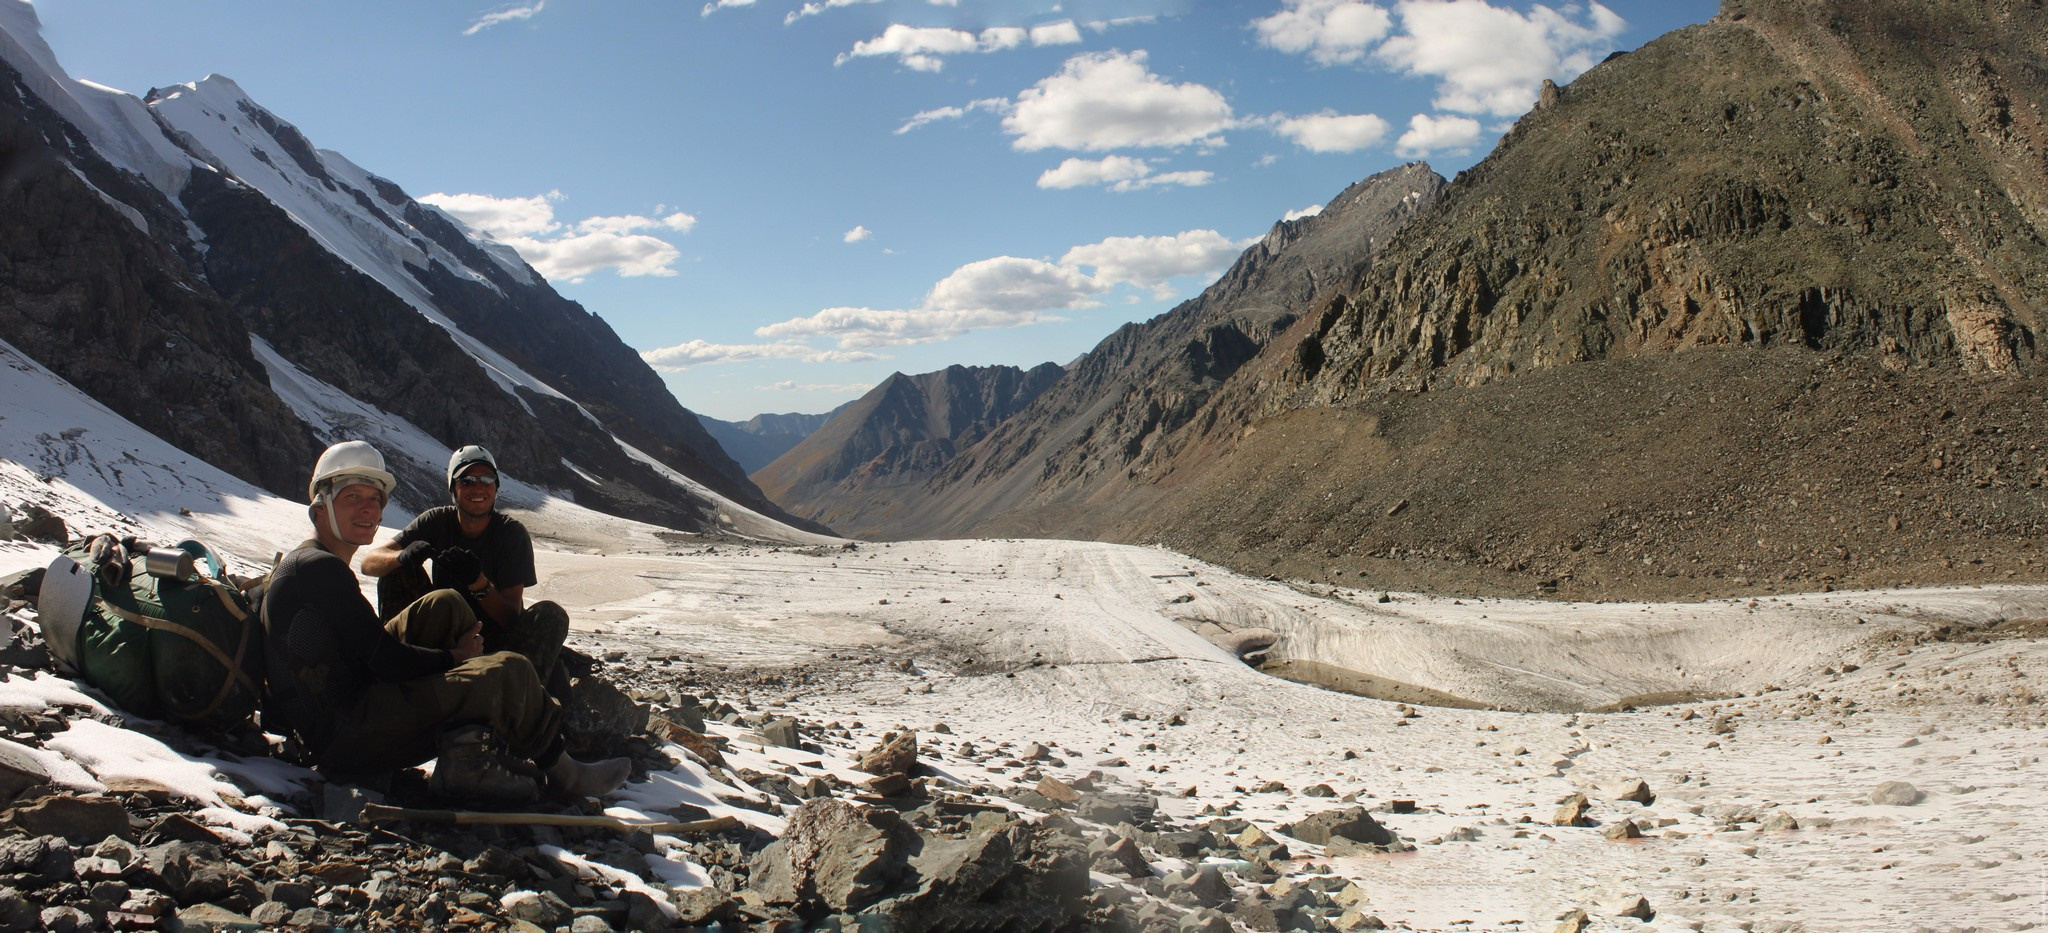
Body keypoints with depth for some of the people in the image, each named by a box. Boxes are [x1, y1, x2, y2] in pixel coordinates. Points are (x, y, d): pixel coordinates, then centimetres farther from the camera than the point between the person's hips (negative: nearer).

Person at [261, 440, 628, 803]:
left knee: (446, 606, 10)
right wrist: (454, 656, -1)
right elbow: (388, 663, -18)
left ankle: (470, 756, 1)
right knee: (510, 672, -14)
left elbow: (369, 649, 16)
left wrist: (455, 653, 5)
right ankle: (560, 772, 10)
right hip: (346, 738, -11)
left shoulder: (303, 564, 18)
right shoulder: (322, 568, -15)